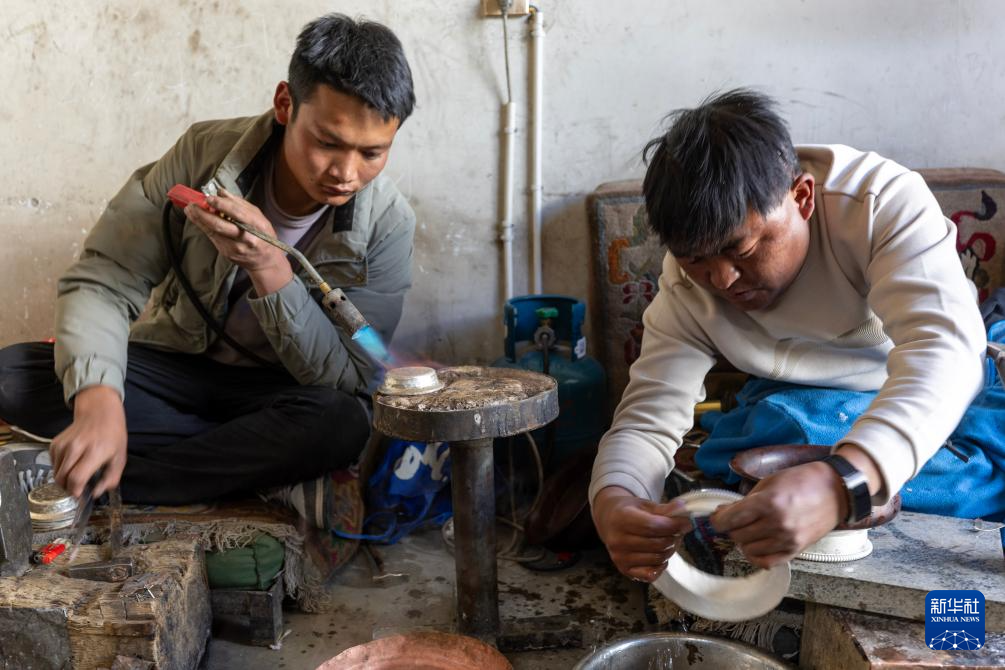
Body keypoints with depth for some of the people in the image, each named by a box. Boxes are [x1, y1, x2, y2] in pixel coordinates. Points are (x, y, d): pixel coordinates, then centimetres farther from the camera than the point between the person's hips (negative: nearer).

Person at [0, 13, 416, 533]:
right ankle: (271, 470, -17)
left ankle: (103, 482, -18)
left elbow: (347, 381, -21)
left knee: (343, 422, -35)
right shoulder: (205, 154, -17)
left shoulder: (387, 223, -20)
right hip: (174, 367, 2)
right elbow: (103, 281, -18)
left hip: (276, 392, -2)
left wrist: (269, 268, -36)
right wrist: (98, 398, -38)